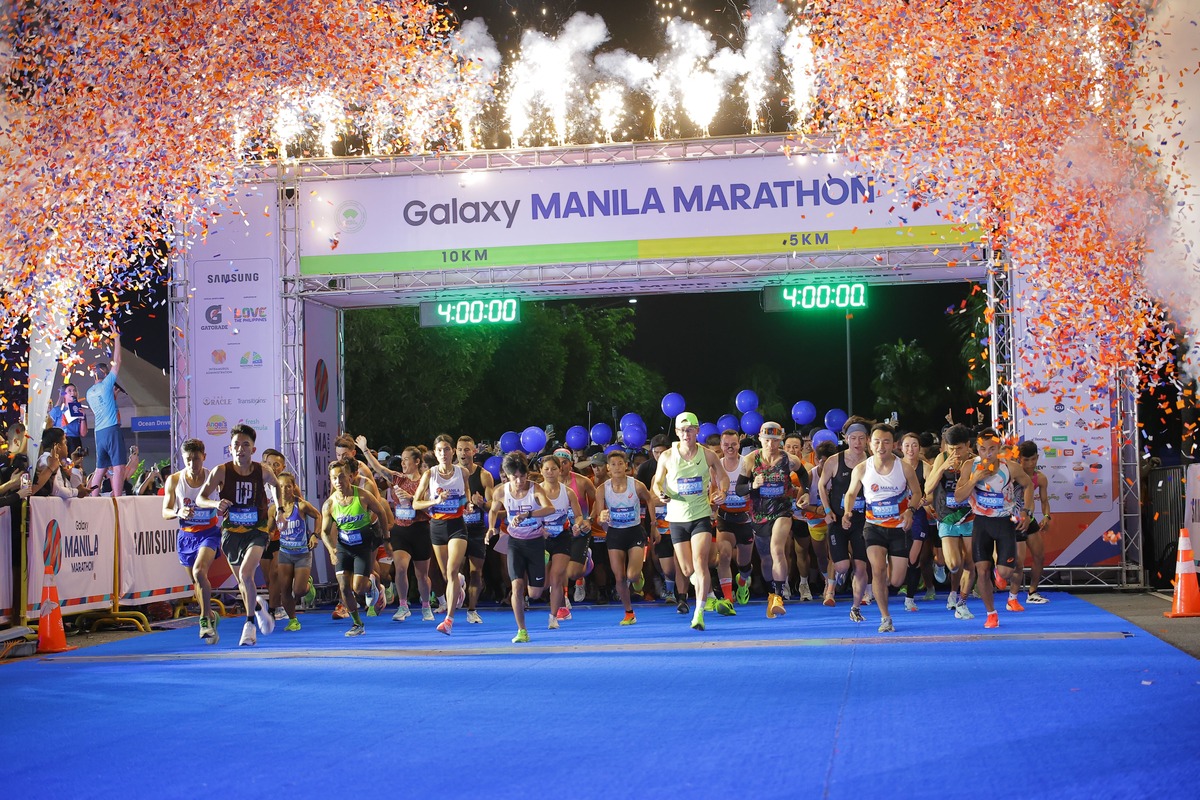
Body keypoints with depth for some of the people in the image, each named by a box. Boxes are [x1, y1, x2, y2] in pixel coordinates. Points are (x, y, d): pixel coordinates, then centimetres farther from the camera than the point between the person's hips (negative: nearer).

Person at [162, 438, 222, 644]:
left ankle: (205, 619, -16)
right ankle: (211, 616, 36)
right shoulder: (174, 480, -5)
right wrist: (179, 513, -21)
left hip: (209, 532, -3)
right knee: (196, 581, 13)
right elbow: (165, 512, -1)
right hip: (186, 534, 3)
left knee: (199, 572, -27)